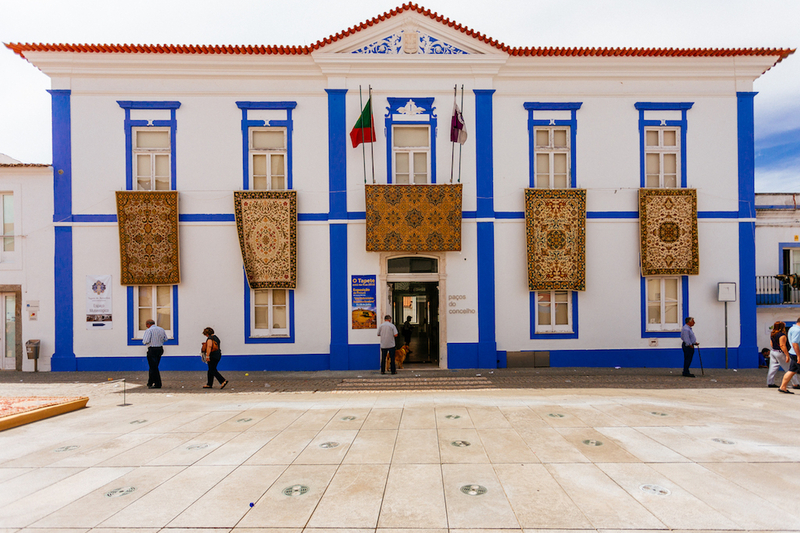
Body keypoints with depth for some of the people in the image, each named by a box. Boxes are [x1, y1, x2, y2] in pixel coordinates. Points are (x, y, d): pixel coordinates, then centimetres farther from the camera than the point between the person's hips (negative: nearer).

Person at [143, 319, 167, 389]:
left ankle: (157, 384, 1)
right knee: (154, 367, 17)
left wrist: (143, 340, 5)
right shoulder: (162, 329, 10)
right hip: (160, 349, 7)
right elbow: (165, 339, 13)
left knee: (153, 367, -1)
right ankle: (150, 383, 26)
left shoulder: (148, 330, -10)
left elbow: (146, 341, -17)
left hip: (152, 350, -7)